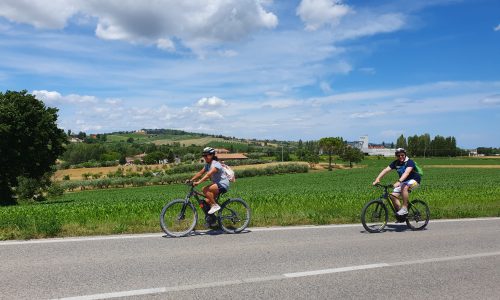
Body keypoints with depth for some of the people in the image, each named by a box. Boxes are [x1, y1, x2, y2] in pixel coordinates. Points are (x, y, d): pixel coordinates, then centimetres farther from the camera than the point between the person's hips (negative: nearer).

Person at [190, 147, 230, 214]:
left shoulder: (216, 164, -20)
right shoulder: (207, 165, 8)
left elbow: (208, 175, -32)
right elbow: (200, 173, 7)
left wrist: (198, 182, -40)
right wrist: (191, 180, -4)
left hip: (223, 184, -9)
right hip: (217, 184, 9)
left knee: (205, 189, -25)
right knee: (208, 201, -2)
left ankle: (215, 205, -15)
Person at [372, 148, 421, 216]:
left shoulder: (410, 162, -21)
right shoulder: (395, 163, -5)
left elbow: (406, 172, -38)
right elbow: (386, 170, -17)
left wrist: (399, 182, -54)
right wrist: (377, 179, -32)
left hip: (414, 180, -6)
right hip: (403, 182, 6)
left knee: (404, 187, -37)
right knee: (393, 196, -13)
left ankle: (404, 208, -28)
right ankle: (400, 213, 3)